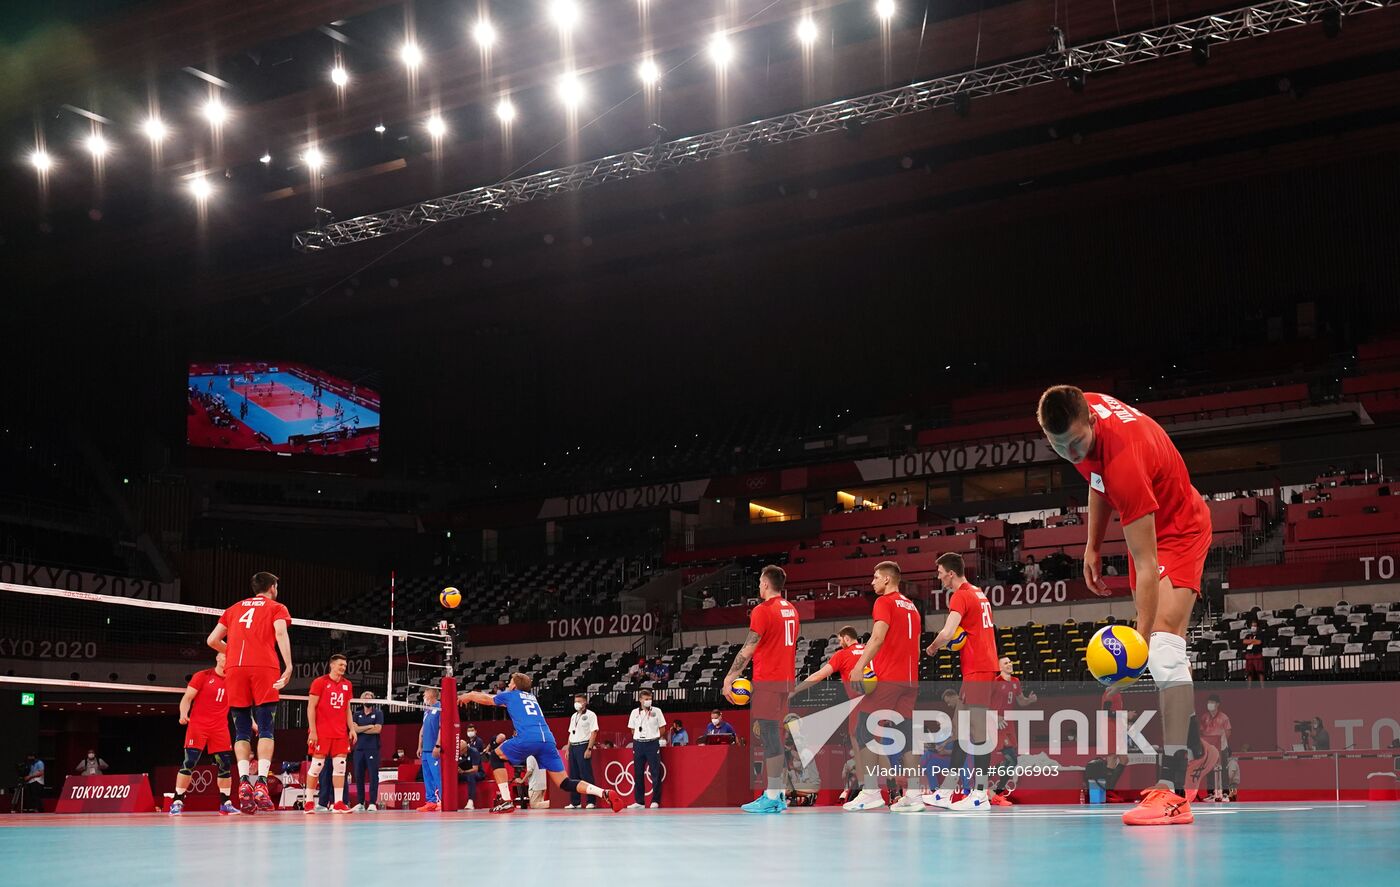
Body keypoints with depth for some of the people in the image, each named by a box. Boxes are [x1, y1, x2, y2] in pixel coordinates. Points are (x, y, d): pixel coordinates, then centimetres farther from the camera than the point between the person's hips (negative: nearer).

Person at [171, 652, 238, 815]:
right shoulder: (202, 676, 0)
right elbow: (187, 698, -2)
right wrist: (183, 714, -19)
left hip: (220, 728, 4)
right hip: (198, 725, -4)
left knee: (226, 764, 0)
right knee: (189, 762, -10)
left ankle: (225, 804, 8)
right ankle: (177, 802, -5)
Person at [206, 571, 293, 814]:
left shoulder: (235, 608, 25)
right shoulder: (276, 608, 15)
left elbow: (212, 640, 21)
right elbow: (280, 633, -5)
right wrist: (288, 666, -16)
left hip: (234, 669, 3)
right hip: (264, 668, -3)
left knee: (242, 732, 5)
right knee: (266, 730, -4)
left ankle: (244, 781, -11)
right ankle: (261, 783, -18)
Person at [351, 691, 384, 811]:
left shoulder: (378, 713, 6)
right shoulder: (357, 714, 15)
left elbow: (378, 729, -7)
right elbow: (354, 728, -1)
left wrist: (361, 730, -3)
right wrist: (369, 726, -8)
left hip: (373, 749, -3)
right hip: (359, 748, 3)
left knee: (373, 776, -7)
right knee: (358, 776, 3)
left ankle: (372, 803, -7)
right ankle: (360, 803, 10)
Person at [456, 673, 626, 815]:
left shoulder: (510, 695, 19)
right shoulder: (531, 696, 35)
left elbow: (486, 699, 38)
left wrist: (466, 697, 59)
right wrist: (471, 695, 64)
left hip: (527, 738, -5)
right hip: (547, 739, 5)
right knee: (565, 783, 4)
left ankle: (506, 802, 8)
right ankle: (605, 794, -18)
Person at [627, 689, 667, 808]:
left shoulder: (656, 711, 1)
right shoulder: (635, 712, 7)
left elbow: (661, 728, 6)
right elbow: (633, 729, 14)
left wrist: (657, 738, 2)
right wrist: (640, 737, 6)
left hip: (653, 743, -2)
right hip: (638, 744, 2)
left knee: (655, 773, -4)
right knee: (638, 773, 4)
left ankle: (655, 801, 1)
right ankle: (639, 802, 10)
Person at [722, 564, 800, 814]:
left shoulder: (762, 610, -10)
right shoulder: (792, 610, 15)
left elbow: (748, 649, -14)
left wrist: (730, 678, -11)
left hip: (767, 681, -8)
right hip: (787, 680, 8)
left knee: (770, 735, -9)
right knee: (775, 736, 13)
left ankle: (772, 798, -11)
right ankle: (778, 793, 14)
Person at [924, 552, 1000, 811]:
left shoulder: (960, 596, -12)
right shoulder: (978, 593, 18)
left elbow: (947, 634, -24)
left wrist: (932, 648, -4)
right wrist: (949, 642, 9)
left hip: (977, 671, -10)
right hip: (987, 666, 10)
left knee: (977, 733, -8)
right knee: (961, 730, 11)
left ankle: (980, 796, -7)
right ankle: (945, 792, 14)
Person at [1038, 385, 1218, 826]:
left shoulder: (1125, 460, -38)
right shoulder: (1085, 408, -14)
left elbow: (1147, 565, -37)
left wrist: (1142, 635, -39)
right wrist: (1093, 547, 8)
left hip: (1177, 531, -9)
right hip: (1148, 528, 9)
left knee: (1164, 648, -25)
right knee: (1165, 652, 16)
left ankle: (1172, 791, -32)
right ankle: (1195, 750, 34)